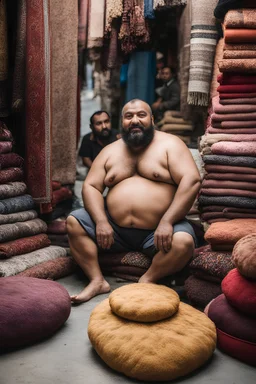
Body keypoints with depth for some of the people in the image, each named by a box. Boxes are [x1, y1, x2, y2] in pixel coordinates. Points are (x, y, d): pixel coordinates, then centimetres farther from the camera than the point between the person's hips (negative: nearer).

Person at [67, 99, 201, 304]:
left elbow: (192, 180, -13)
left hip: (156, 231, -4)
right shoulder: (110, 151, 13)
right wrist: (101, 222, -13)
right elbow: (91, 186, 5)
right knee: (74, 221, -11)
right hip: (115, 229, 4)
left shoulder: (169, 144, -1)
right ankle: (97, 281, -9)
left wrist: (166, 222, -22)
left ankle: (146, 281, -10)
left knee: (184, 241, -32)